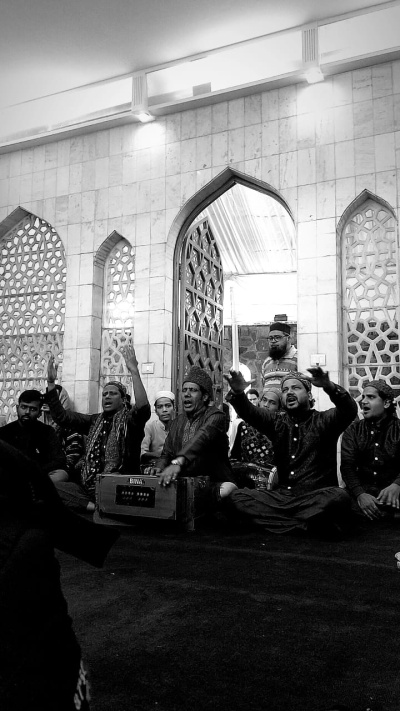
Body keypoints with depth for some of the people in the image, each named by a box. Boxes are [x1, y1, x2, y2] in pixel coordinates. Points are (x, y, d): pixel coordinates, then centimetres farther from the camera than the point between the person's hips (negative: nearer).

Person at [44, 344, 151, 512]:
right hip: (88, 487, 6)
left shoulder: (129, 419, 1)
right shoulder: (94, 421, 17)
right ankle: (94, 505, -21)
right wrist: (51, 383, 4)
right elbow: (61, 416, 11)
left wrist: (134, 372, -27)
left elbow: (143, 408, -22)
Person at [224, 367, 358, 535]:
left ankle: (282, 521, -17)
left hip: (316, 498, -4)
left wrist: (329, 387, -37)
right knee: (237, 496, -15)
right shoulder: (276, 422, 14)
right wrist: (238, 393, -26)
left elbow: (349, 411, -16)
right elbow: (249, 412, -2)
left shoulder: (323, 421, 4)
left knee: (338, 497, -35)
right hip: (282, 495, 4)